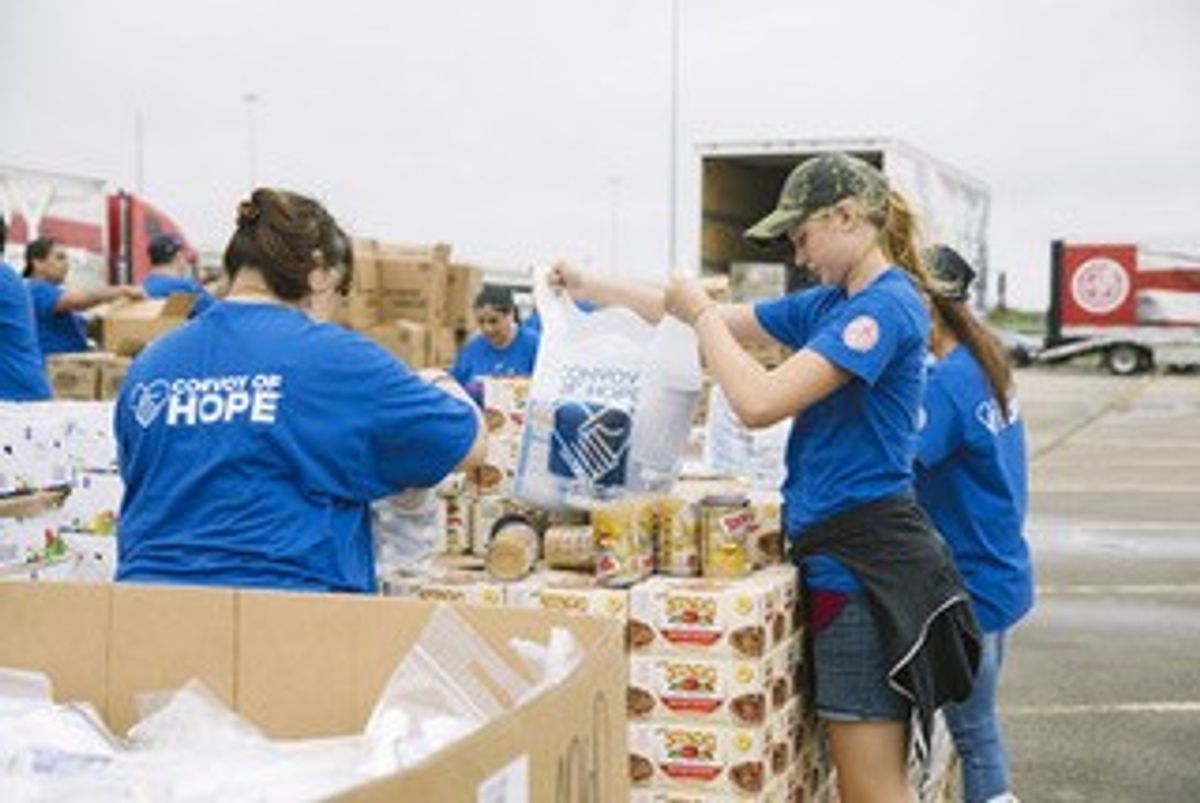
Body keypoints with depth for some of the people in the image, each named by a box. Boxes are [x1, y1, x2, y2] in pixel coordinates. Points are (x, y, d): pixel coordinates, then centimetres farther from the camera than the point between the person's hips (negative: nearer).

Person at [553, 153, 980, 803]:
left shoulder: (887, 304, -14)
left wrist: (700, 314, -8)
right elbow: (722, 320, 20)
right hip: (838, 550, 9)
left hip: (865, 557, -9)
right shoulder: (830, 304, 14)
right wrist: (593, 289, 20)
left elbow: (759, 403, -22)